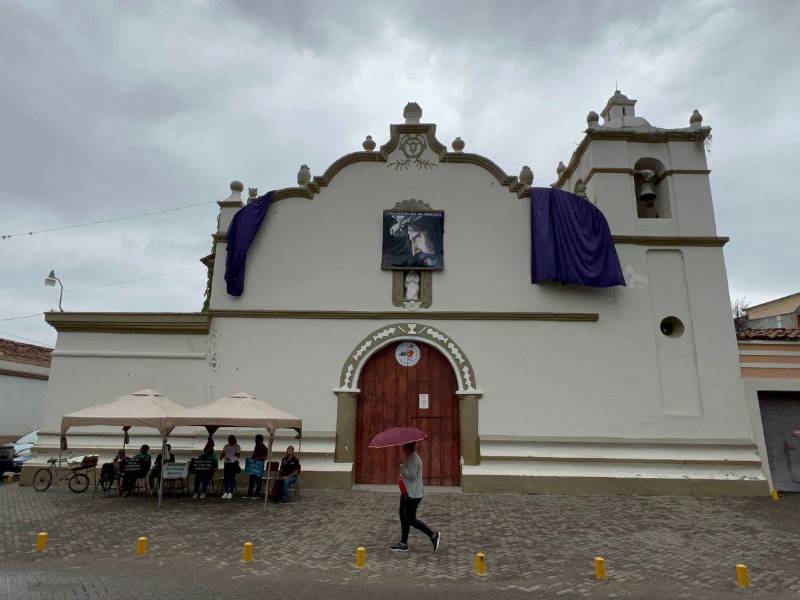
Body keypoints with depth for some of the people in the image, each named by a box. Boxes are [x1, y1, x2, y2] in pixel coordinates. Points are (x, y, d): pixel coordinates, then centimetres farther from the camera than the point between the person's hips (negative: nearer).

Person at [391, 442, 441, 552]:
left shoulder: (413, 458, -21)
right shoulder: (408, 457, 11)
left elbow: (411, 475, -26)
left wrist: (401, 467, -19)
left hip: (413, 494, -10)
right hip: (406, 493, 10)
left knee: (410, 519, -4)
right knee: (403, 517, 12)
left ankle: (433, 535, 7)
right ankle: (403, 544, 18)